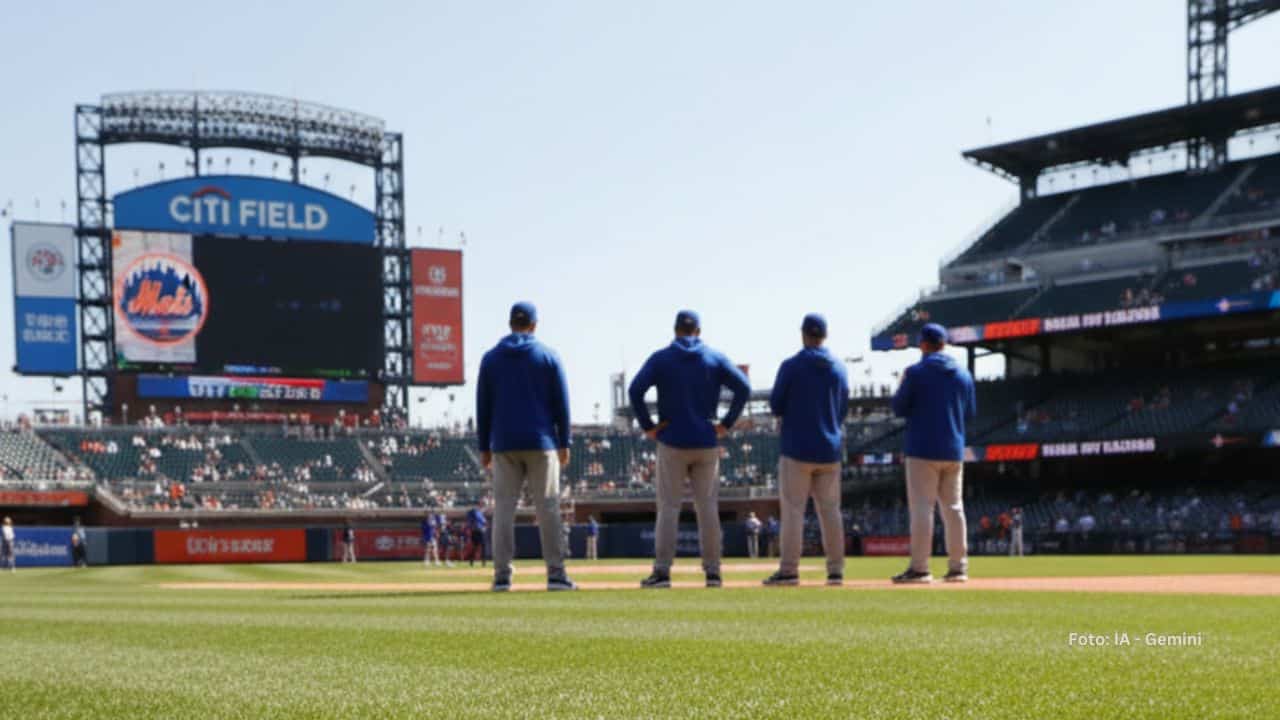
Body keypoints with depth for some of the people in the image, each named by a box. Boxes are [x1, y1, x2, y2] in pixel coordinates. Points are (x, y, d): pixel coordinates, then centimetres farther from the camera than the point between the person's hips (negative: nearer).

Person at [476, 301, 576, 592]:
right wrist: (564, 443, 5)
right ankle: (555, 574, -3)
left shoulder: (491, 358, 6)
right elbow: (561, 402, 0)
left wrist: (484, 447, 10)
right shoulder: (548, 356, 2)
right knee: (547, 508, 0)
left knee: (503, 508, 2)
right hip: (541, 443, -1)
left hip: (504, 445, 2)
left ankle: (502, 575, -3)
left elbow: (482, 405, 6)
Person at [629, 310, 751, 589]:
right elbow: (743, 387, -6)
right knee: (707, 507, 6)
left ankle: (662, 571, -6)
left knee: (668, 507, 0)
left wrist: (647, 426, -5)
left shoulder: (660, 358, 1)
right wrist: (727, 423, -1)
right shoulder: (715, 358, 5)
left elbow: (635, 390, -12)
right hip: (706, 442, 1)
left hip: (672, 442, -1)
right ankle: (712, 571, 6)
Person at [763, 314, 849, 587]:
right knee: (830, 509, 8)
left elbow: (776, 406, -3)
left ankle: (789, 570, -7)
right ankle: (835, 570, 7)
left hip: (797, 447, -4)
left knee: (793, 509, -3)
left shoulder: (791, 366, -8)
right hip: (830, 449, 4)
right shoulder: (839, 368, 6)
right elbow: (843, 410, 11)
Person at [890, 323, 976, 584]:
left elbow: (899, 408, -4)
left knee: (921, 506, -6)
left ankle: (919, 568, -11)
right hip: (954, 452, 5)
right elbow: (970, 413, 14)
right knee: (953, 507, 9)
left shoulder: (915, 372, -7)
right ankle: (958, 567, 9)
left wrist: (902, 386, 13)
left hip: (923, 449, -5)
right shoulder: (963, 374, 9)